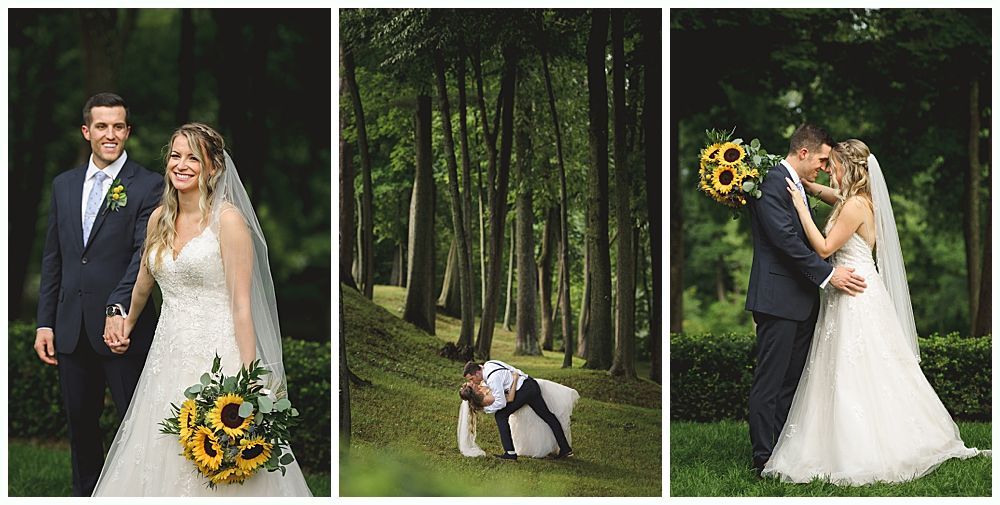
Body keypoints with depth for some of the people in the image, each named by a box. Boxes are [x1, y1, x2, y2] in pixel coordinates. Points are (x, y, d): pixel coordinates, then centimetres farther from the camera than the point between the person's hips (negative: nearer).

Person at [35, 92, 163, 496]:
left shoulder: (148, 186, -4)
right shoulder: (64, 185, 12)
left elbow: (144, 253, -14)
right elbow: (52, 260, 13)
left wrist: (118, 307, -27)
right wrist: (44, 323, 8)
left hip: (122, 327, -5)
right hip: (71, 330, 5)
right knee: (81, 426, 13)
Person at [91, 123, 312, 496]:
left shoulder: (227, 219, -10)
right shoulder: (159, 218, 8)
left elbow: (242, 303, -13)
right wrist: (127, 325, 42)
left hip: (215, 353, -6)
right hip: (168, 352, 6)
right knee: (159, 462, 8)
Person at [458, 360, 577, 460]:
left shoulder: (492, 378, -22)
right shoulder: (487, 365, 3)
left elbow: (501, 403, -22)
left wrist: (487, 408, -8)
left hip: (523, 390, -10)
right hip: (532, 384, 10)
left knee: (500, 416, -4)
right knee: (548, 416, 14)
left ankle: (510, 453, -7)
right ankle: (565, 448, 22)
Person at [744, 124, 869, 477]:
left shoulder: (798, 186, 19)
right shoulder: (771, 183, -13)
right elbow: (785, 239, -21)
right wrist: (828, 274, -21)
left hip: (801, 301, 10)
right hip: (778, 298, -10)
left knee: (792, 382, 12)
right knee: (769, 382, -6)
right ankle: (764, 459, -4)